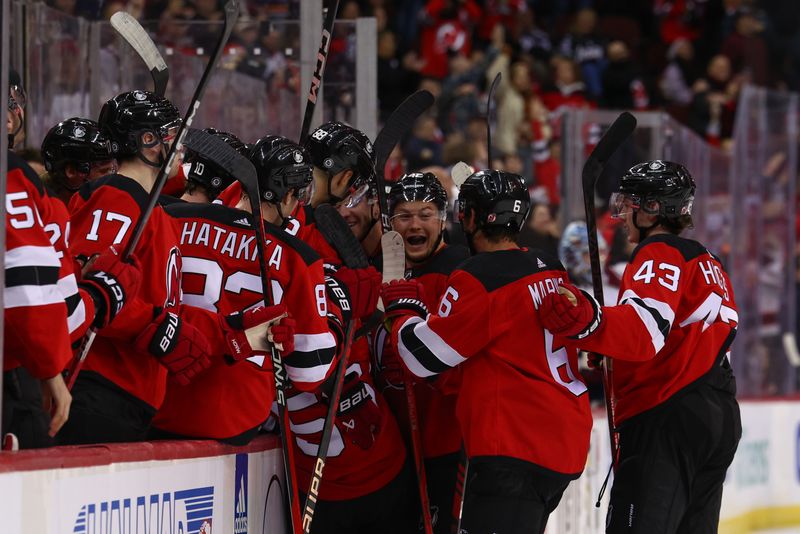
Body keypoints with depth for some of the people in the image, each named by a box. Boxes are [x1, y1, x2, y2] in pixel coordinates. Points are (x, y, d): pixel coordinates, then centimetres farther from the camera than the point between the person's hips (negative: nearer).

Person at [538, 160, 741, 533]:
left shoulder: (660, 254, -8)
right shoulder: (708, 264, 23)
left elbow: (645, 331, -26)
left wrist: (585, 321, -43)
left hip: (666, 420, -10)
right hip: (719, 417, 10)